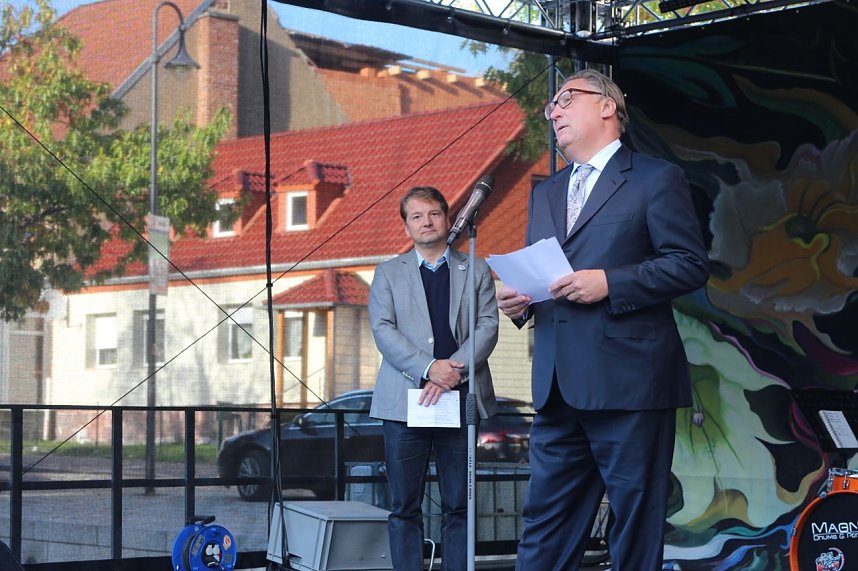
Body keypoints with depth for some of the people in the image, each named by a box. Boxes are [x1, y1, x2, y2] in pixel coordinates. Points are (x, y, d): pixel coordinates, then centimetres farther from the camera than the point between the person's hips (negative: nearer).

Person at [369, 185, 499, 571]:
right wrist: (429, 368, -14)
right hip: (405, 401, 0)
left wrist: (454, 371, -13)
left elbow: (487, 327, 3)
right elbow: (383, 330, 0)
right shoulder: (389, 273, 13)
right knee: (404, 508, -1)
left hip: (460, 396, 0)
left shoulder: (476, 271, 14)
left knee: (458, 506, 2)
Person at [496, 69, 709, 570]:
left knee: (637, 526, 0)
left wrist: (609, 283, -16)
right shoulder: (545, 194, 23)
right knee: (545, 520, 6)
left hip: (629, 382, -6)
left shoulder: (656, 179, 1)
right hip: (558, 387, 6)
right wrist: (518, 300, 4)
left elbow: (691, 264, -7)